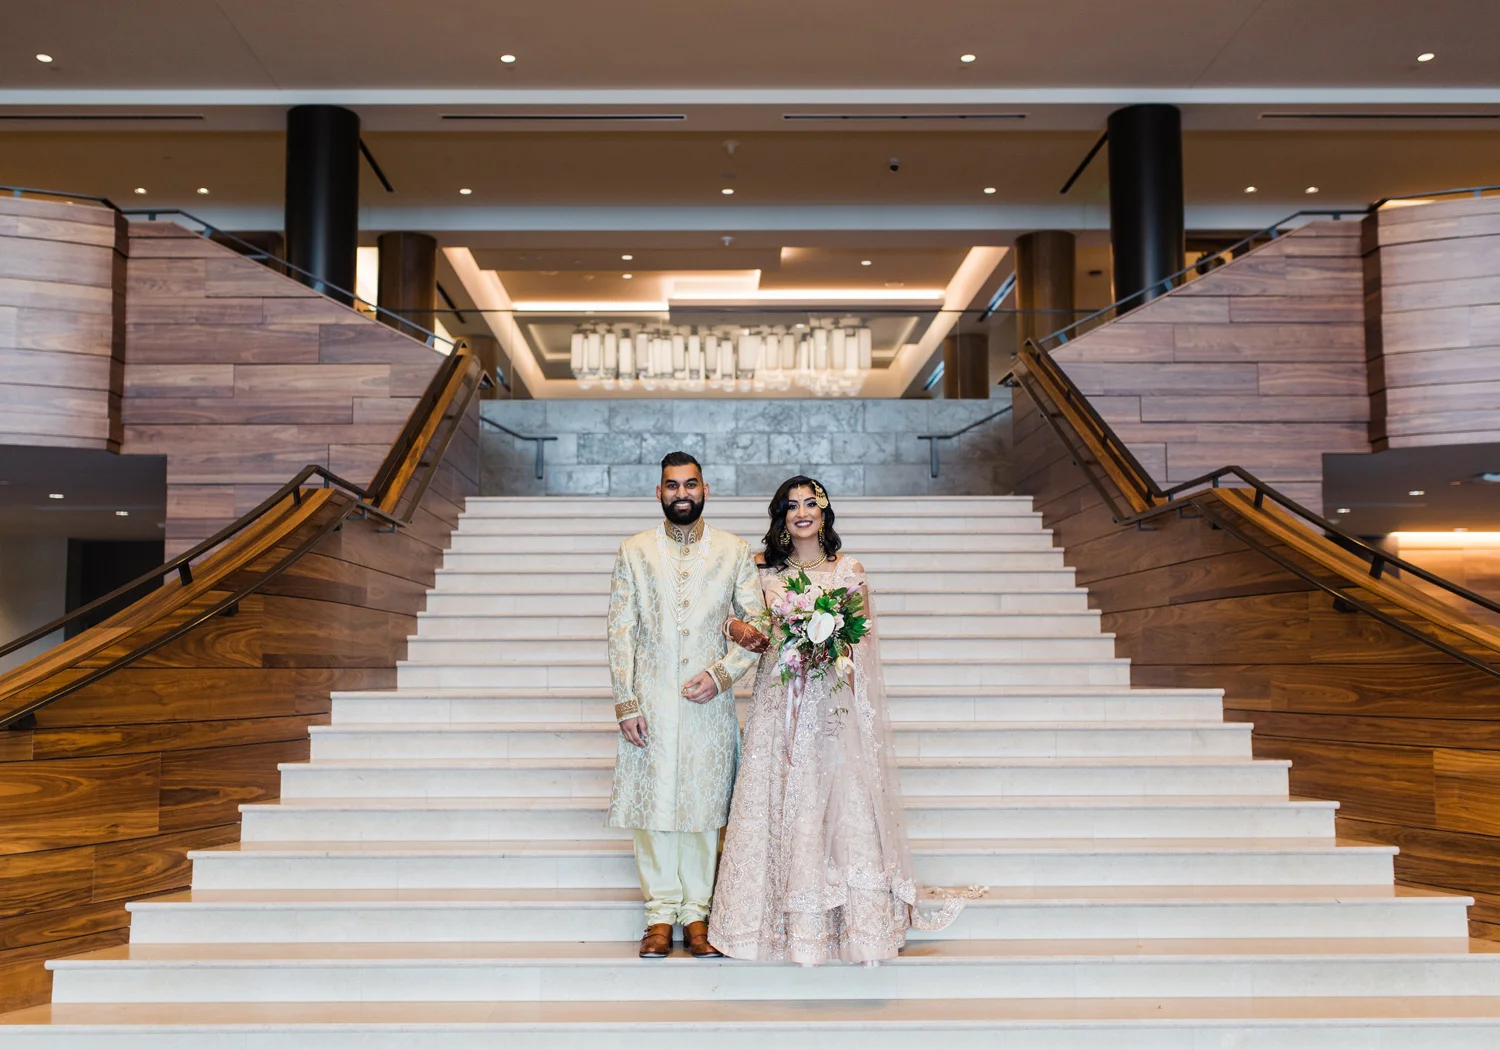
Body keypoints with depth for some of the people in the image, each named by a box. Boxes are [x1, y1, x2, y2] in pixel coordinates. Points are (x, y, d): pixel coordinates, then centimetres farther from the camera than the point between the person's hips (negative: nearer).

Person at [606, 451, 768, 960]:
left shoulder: (735, 551, 5)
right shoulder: (634, 552, 6)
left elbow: (756, 626, 4)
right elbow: (620, 632, 3)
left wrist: (722, 673, -11)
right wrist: (625, 704, -4)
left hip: (709, 702, 0)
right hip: (650, 703, 0)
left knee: (704, 806, 5)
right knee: (652, 804, 4)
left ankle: (697, 911, 17)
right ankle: (660, 913, 16)